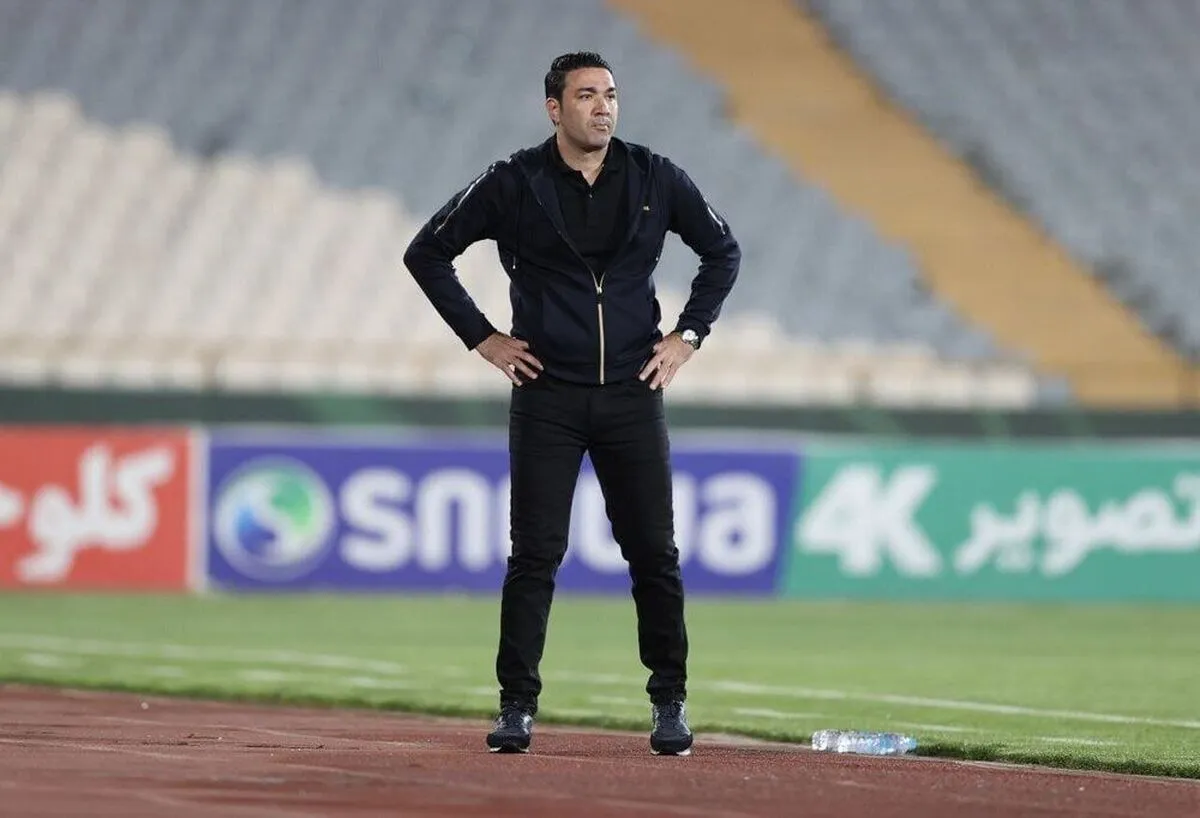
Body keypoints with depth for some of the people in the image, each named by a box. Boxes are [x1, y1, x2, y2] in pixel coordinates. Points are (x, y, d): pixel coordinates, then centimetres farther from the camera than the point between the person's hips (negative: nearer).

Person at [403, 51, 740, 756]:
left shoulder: (655, 178, 3)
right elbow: (427, 253, 5)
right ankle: (518, 707, 2)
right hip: (547, 397, -1)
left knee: (655, 554, 2)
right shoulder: (515, 184, -2)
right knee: (536, 556, -3)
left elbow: (723, 251, 16)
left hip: (633, 392, 1)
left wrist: (688, 334, 7)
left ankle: (670, 703, 12)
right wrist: (482, 337, 0)